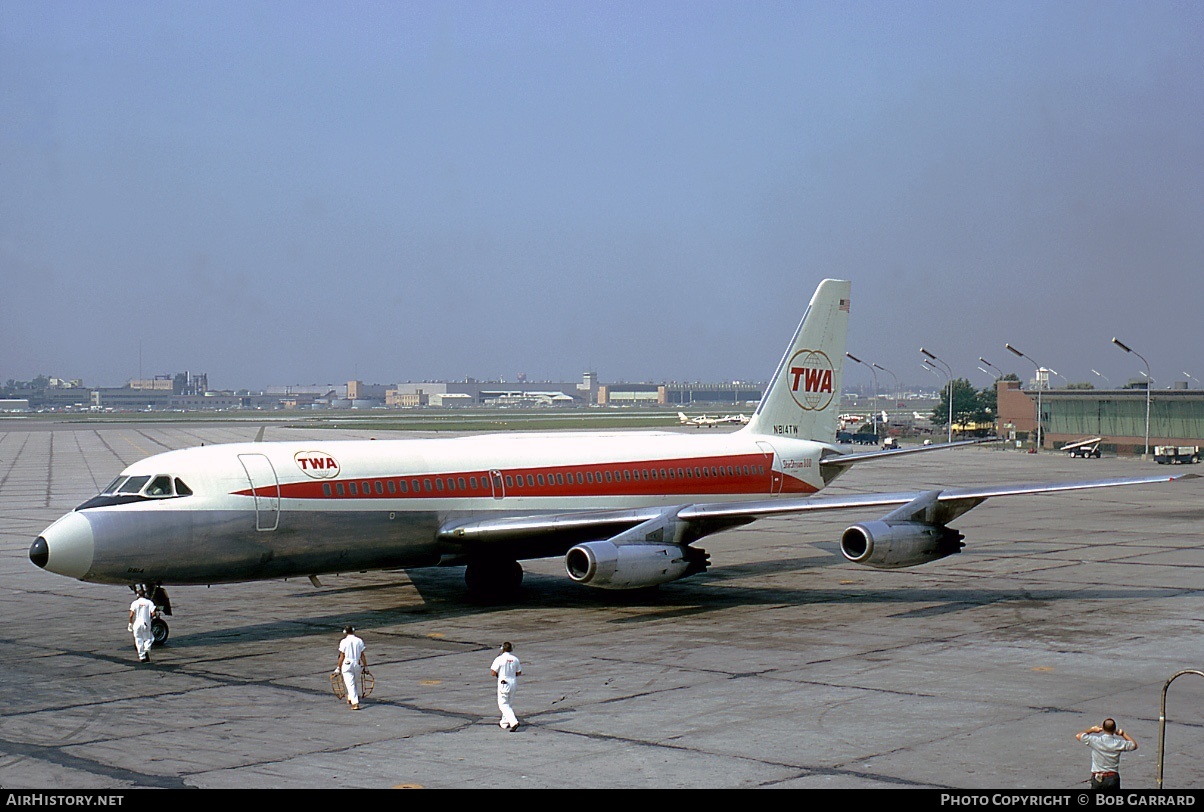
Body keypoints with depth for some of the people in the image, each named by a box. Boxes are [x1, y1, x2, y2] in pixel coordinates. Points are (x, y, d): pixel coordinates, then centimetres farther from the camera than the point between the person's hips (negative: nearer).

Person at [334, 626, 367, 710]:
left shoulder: (343, 642, -6)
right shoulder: (359, 641, 1)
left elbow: (342, 657, -5)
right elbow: (362, 656, 3)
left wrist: (338, 668, 3)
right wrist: (365, 666, 11)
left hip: (347, 664, -3)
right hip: (357, 665, 3)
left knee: (350, 684, -3)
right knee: (356, 682, 23)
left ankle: (355, 703, -14)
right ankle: (350, 698, 40)